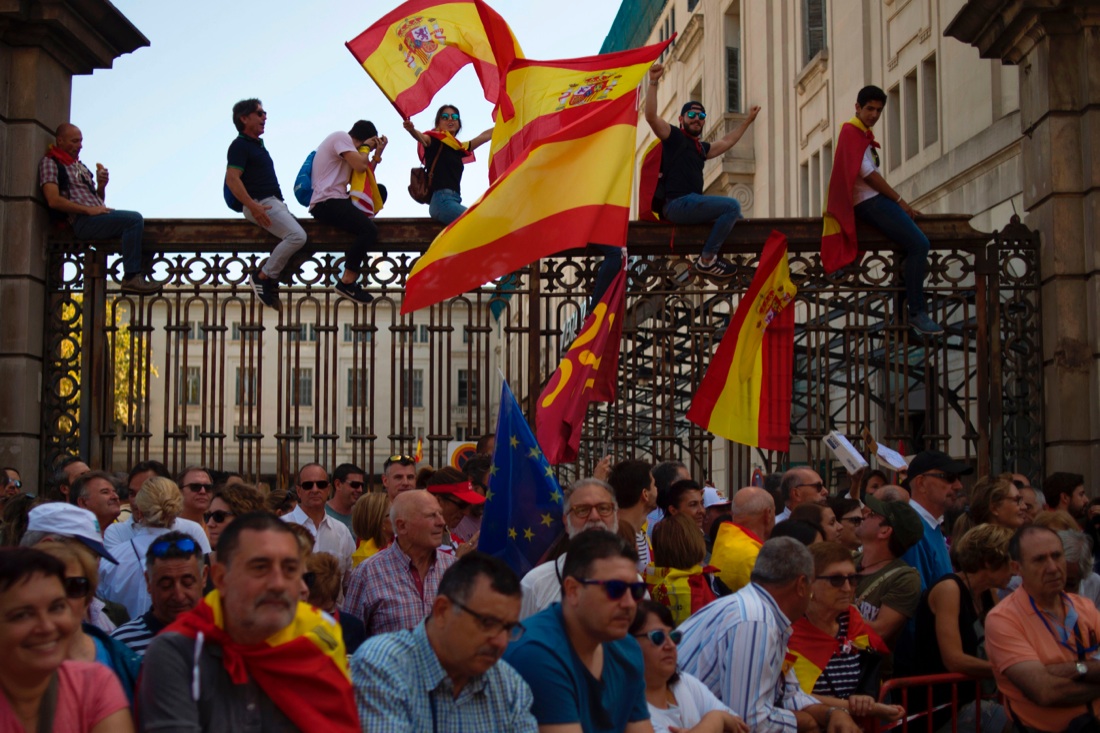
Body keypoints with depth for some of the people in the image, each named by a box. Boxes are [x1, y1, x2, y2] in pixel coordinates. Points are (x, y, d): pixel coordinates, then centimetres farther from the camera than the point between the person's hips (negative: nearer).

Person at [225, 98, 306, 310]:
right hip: (261, 203, -10)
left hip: (276, 203, 10)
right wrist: (253, 207, -26)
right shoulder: (240, 145, -7)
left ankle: (272, 278, 5)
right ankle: (262, 277, -15)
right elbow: (232, 179, -18)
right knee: (297, 236, -25)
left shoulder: (258, 145, 22)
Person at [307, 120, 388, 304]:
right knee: (369, 230, -25)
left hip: (335, 201, 11)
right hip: (326, 202, -11)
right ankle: (347, 282, -17)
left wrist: (377, 154, 14)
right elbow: (360, 166, -16)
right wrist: (366, 147, 2)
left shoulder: (344, 142, 26)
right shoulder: (341, 137, -4)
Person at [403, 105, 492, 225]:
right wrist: (411, 129, -41)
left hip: (455, 202, 7)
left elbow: (485, 136, 32)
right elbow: (421, 137, -19)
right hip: (442, 201, -7)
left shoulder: (459, 148, 22)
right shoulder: (434, 141, 4)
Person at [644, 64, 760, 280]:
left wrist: (748, 120, 45)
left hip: (691, 204, 10)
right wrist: (653, 83, -22)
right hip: (678, 204, -10)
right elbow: (651, 116, -14)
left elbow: (727, 142, 41)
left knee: (737, 217, 17)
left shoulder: (701, 147, 24)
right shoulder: (674, 136, 1)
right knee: (732, 205, -19)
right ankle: (706, 260, -19)